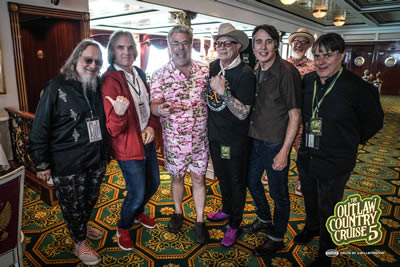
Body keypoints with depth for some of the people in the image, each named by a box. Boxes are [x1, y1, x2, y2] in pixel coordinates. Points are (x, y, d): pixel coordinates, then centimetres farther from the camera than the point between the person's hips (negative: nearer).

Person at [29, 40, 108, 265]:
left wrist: (105, 154, 9)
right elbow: (40, 128, -11)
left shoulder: (98, 87, 4)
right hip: (68, 165, -5)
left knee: (90, 200, 24)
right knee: (73, 205, 13)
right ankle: (80, 243, 35)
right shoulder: (57, 88, -13)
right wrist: (42, 163, -9)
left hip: (97, 160, 5)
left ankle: (84, 225, 51)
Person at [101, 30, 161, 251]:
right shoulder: (110, 81, -17)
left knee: (153, 183, 22)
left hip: (147, 141, 8)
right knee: (137, 194, 2)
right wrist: (119, 114, -39)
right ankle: (123, 228, 33)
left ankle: (137, 213, 51)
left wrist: (151, 126, -4)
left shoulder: (139, 74, 4)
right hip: (128, 147, -7)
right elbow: (112, 129, -18)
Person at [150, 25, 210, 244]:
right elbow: (154, 105, -12)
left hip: (200, 137, 1)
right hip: (174, 139, 0)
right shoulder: (160, 74, -5)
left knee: (199, 178, 11)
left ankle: (200, 221, 27)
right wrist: (160, 109, -33)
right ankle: (178, 213, 40)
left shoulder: (204, 70, 1)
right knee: (177, 177, 17)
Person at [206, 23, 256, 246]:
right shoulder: (212, 67, 0)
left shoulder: (245, 74, -19)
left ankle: (235, 224, 31)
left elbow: (243, 113, -23)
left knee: (237, 182, 11)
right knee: (222, 176, 24)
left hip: (236, 140, -6)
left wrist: (223, 92, -33)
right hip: (214, 135, 7)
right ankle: (227, 210, 48)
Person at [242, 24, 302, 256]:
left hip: (276, 144, -7)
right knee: (252, 181, 22)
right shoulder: (256, 71, 4)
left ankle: (277, 238, 32)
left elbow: (295, 115, -17)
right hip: (256, 139, 8)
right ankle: (265, 220, 47)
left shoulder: (287, 72, -17)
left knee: (279, 193, 9)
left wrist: (284, 151, -18)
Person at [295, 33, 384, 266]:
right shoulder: (308, 81, -3)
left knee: (327, 210, 11)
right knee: (309, 199, 26)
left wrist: (350, 141, 2)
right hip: (306, 157, 5)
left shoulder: (358, 88, -19)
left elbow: (374, 122, -4)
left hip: (335, 164, -5)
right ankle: (311, 227, 55)